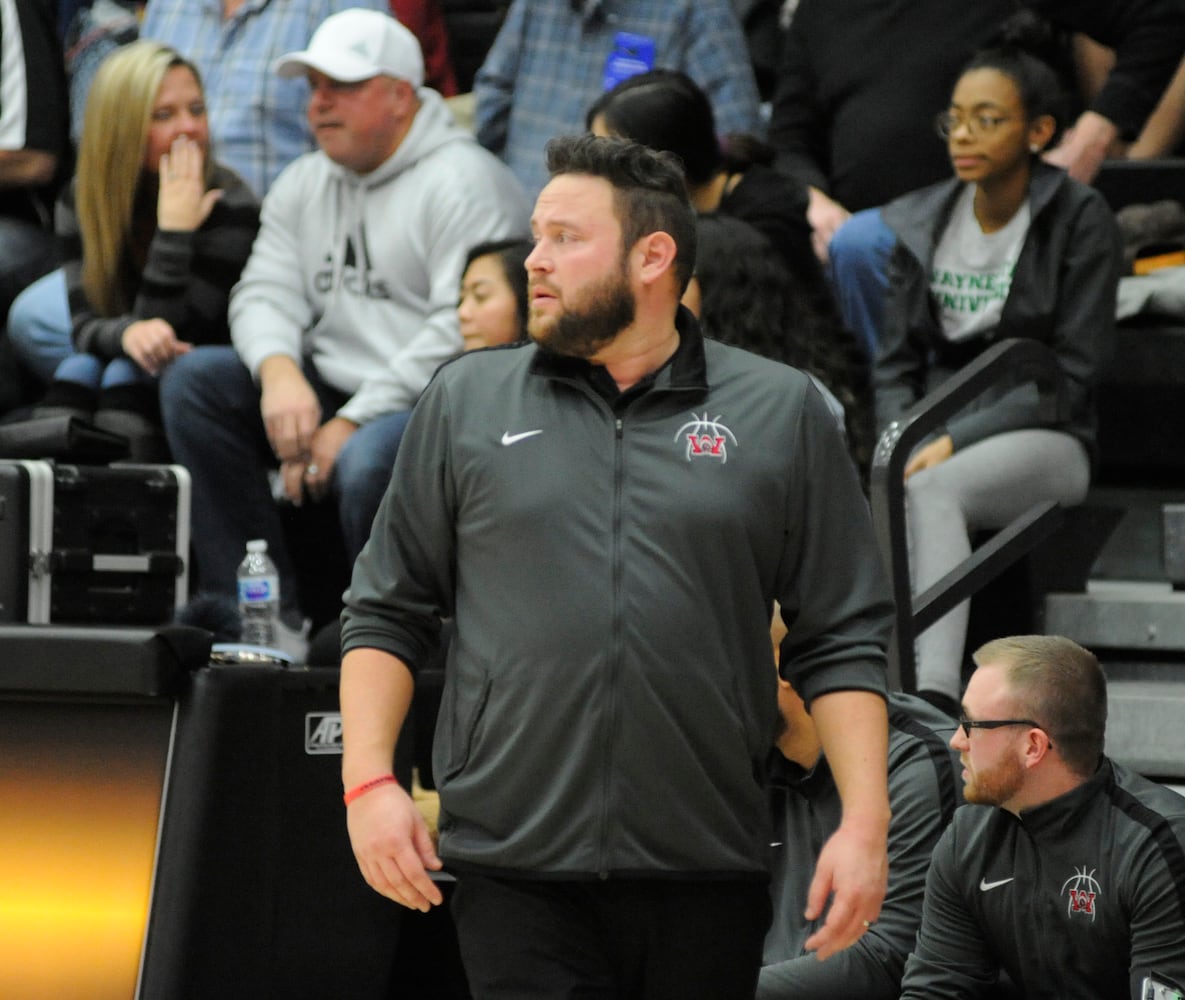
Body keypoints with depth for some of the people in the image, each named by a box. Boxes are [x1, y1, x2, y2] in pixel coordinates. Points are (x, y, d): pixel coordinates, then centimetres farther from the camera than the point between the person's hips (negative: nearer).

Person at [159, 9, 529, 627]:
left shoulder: (463, 182, -9)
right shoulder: (302, 184, 17)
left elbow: (463, 329, -18)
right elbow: (266, 292, 9)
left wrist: (351, 424, -20)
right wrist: (279, 370, -16)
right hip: (327, 392, 8)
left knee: (366, 462, -38)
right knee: (192, 380, -8)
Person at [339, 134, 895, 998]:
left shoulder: (782, 415, 7)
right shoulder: (466, 402, 10)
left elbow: (842, 641, 5)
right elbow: (385, 612, 12)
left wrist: (865, 823, -3)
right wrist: (369, 781, 1)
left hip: (705, 870, 0)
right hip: (515, 874, 0)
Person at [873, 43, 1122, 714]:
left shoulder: (1079, 219, -3)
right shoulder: (924, 222, 12)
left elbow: (1071, 376, -8)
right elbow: (897, 364, 14)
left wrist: (955, 441, -16)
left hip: (1043, 439, -4)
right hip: (935, 438, 4)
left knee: (929, 494, -35)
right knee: (906, 494, -31)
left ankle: (932, 697, -54)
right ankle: (932, 698, -43)